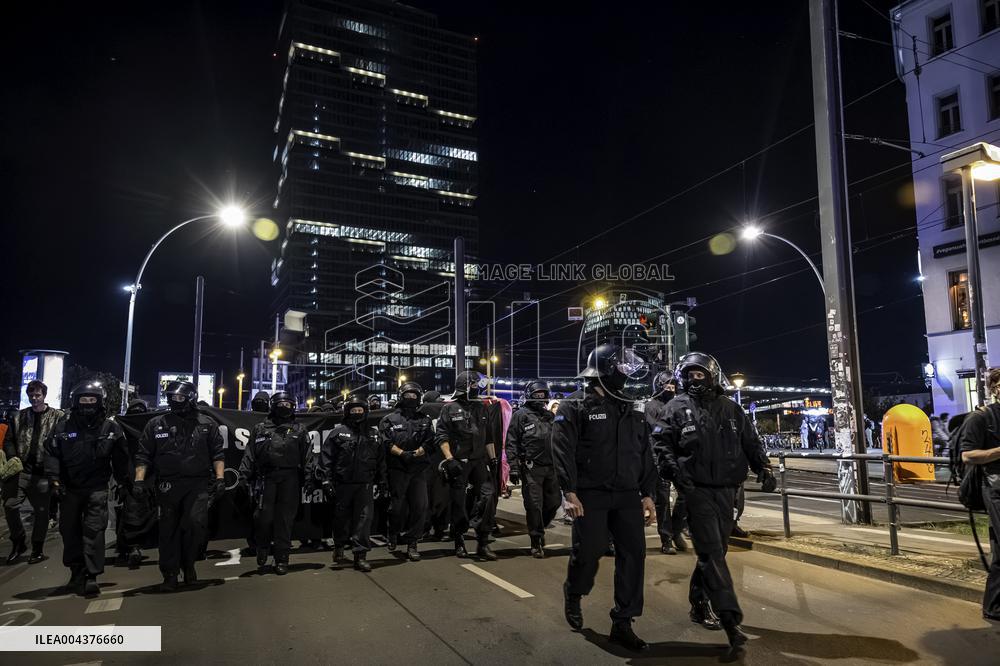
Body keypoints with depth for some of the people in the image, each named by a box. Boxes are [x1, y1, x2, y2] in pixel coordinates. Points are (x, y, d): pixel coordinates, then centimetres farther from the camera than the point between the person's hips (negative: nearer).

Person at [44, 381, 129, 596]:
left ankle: (91, 577, -9)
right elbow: (51, 452, 0)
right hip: (69, 487, 3)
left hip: (97, 487, -3)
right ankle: (76, 572, 28)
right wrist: (54, 478, -11)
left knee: (94, 530, -10)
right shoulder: (64, 425, -1)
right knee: (69, 530, 12)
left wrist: (122, 482, 10)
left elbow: (120, 458, 7)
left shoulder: (111, 428, -2)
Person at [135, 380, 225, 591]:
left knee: (196, 522, -17)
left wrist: (219, 478, -2)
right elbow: (143, 455, 8)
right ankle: (170, 575, 18)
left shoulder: (207, 424, 7)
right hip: (168, 486, 2)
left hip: (198, 484, -2)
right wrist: (139, 479, -3)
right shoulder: (156, 425, 9)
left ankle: (188, 563, 8)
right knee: (169, 531, 6)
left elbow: (217, 454, 6)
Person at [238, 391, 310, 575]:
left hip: (289, 479, 0)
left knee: (285, 520, 1)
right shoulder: (260, 429, 14)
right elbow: (249, 454, 10)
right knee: (263, 517, -3)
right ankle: (262, 554, 19)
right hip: (265, 478, 0)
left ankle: (281, 559, 10)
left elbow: (307, 458, 7)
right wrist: (244, 476, 0)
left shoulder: (299, 430, 13)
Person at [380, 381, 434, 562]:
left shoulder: (425, 420, 16)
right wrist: (402, 453, -16)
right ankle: (393, 536, 27)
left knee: (420, 506, -5)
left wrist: (416, 453, -12)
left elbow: (429, 442, 5)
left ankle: (412, 543, 3)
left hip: (419, 469, 2)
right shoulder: (389, 420, 8)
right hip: (397, 469, -2)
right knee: (397, 506, 5)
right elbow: (387, 443, -3)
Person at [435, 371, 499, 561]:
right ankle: (459, 542, 20)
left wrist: (493, 458, 14)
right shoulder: (450, 408, -1)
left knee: (488, 495, -9)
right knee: (459, 503, 4)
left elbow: (489, 435, 19)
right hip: (458, 463, -4)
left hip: (479, 461, 4)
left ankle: (483, 542, -2)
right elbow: (441, 436, -6)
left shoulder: (482, 407, 14)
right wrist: (449, 459, -15)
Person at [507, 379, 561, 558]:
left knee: (554, 501, 8)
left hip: (551, 468, 6)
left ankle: (538, 528, 33)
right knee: (534, 506, -3)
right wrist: (513, 467, -12)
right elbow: (511, 443, -5)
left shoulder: (550, 416, 18)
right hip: (531, 468, -6)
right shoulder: (521, 415, 0)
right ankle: (536, 542, 9)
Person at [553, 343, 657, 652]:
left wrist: (647, 494, 8)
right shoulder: (575, 406, -4)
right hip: (590, 496, -5)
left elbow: (644, 455, 15)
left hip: (627, 496, 5)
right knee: (588, 553, -1)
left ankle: (622, 623, 12)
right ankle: (573, 596, 31)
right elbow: (563, 452, -11)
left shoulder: (631, 410, 14)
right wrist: (570, 493, -19)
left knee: (633, 554, 1)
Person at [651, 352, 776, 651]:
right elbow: (661, 444, -4)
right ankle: (730, 620, -11)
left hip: (726, 490, 5)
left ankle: (699, 605, 32)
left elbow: (751, 442, 15)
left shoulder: (730, 408, 12)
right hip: (698, 490, -5)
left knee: (715, 551, 14)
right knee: (712, 553, -9)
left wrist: (763, 469, 2)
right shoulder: (678, 408, 1)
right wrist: (675, 470, -18)